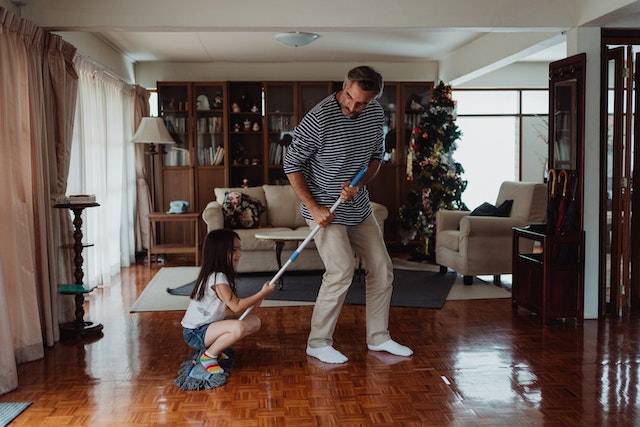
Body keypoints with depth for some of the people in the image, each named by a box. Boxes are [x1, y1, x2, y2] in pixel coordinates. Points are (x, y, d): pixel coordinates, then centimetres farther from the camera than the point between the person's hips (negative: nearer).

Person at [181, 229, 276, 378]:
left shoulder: (223, 275, 8)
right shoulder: (217, 278, -22)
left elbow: (233, 305, 8)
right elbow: (236, 307, -24)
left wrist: (253, 300, -7)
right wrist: (262, 293, -18)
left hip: (208, 326, 10)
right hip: (195, 333, -10)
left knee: (254, 322, 2)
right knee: (238, 327, -33)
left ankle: (215, 347, 8)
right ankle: (208, 356, -10)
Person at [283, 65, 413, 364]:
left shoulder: (376, 114, -2)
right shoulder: (319, 118, -22)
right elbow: (291, 165, -15)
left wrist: (361, 184, -7)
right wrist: (314, 208, -19)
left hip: (359, 207, 7)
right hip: (325, 210, -7)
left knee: (382, 268, 8)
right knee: (342, 271, -15)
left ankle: (378, 337, 23)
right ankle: (318, 343, 2)